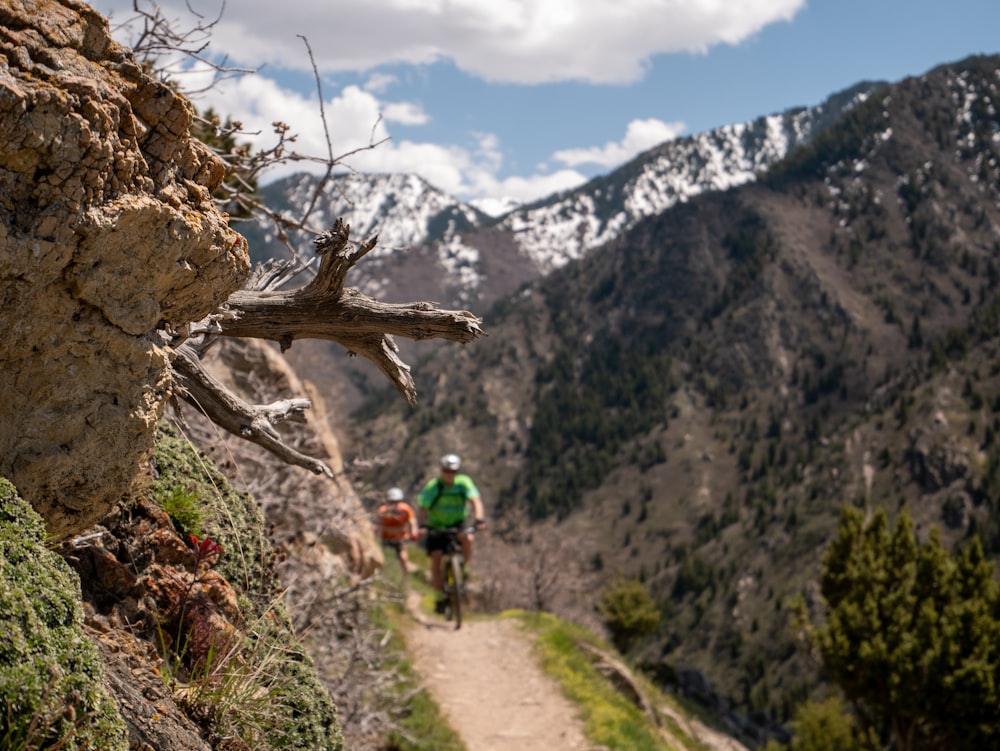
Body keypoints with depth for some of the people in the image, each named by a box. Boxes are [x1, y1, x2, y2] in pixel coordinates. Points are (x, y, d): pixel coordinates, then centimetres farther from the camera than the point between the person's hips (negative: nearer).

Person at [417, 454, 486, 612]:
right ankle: (440, 596, 3)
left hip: (457, 525, 1)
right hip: (436, 528, -1)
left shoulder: (464, 482, -13)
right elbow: (421, 508, -22)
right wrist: (422, 525, -40)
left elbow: (475, 501, -23)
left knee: (468, 538, -32)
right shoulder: (432, 486, -17)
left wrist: (479, 519, -41)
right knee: (436, 559, -13)